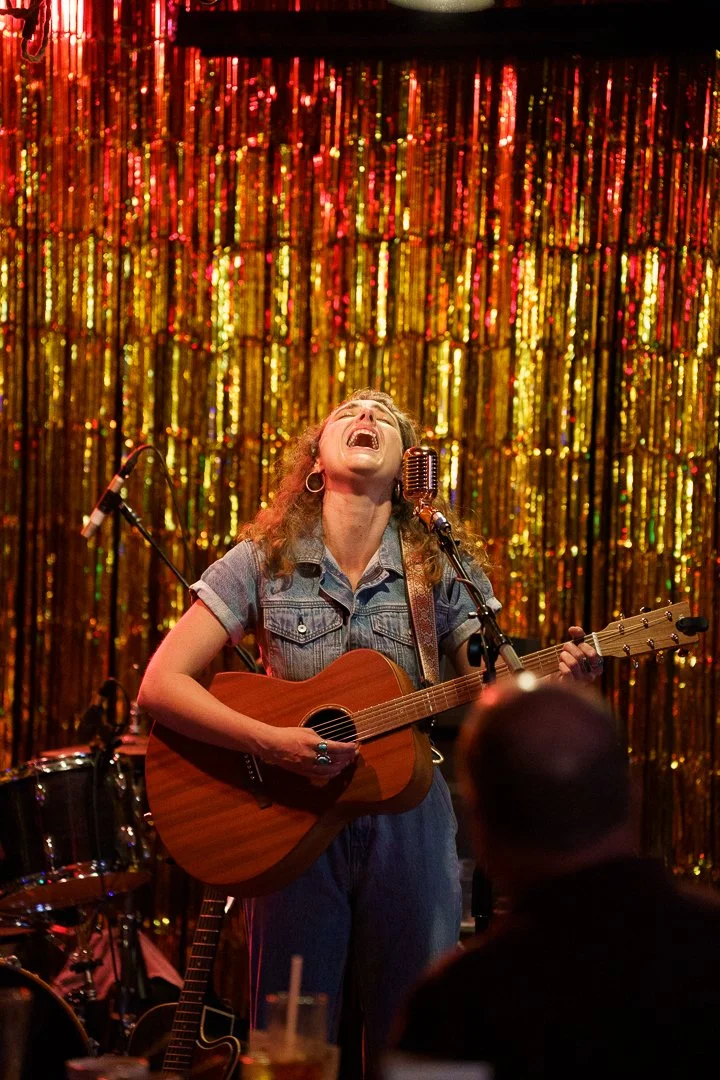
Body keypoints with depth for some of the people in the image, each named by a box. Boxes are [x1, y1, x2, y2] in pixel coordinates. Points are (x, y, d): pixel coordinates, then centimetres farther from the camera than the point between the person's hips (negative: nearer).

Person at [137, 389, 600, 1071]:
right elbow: (160, 684, -9)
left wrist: (558, 685, -21)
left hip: (409, 826, 1)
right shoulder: (262, 561, -3)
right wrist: (270, 744, -21)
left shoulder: (444, 571, 1)